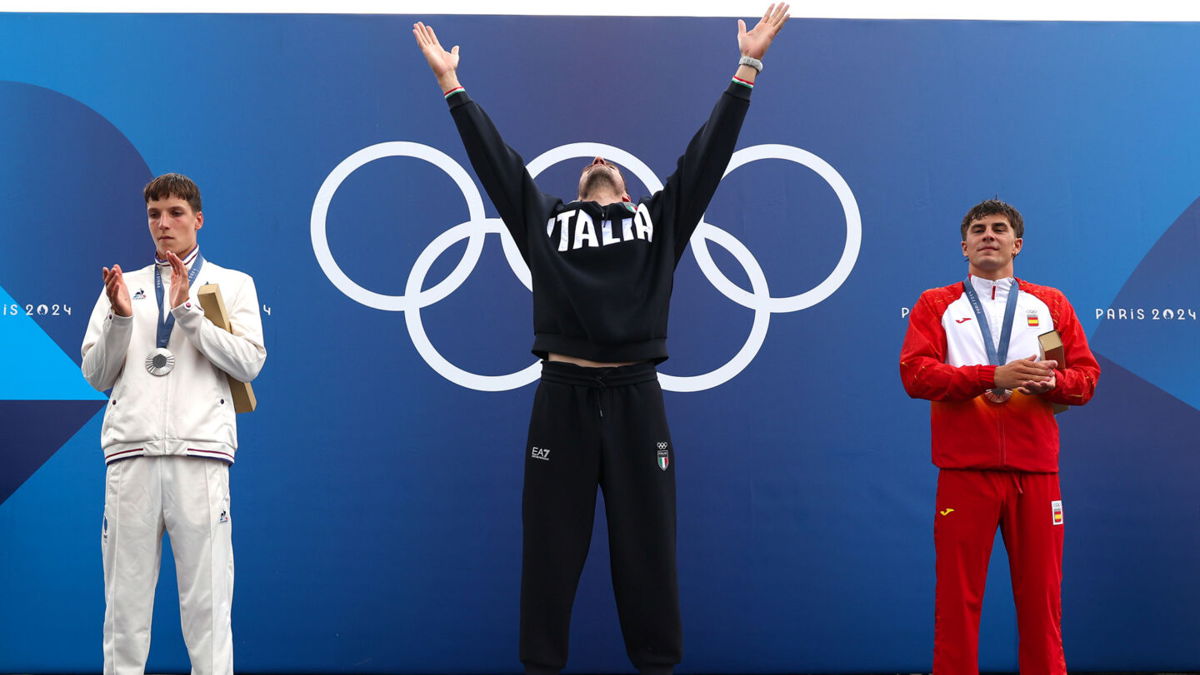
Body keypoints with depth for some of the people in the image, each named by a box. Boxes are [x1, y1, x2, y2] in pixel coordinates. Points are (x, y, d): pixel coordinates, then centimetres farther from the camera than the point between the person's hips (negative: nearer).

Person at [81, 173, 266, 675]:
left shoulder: (232, 284, 13)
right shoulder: (123, 286, 19)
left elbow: (249, 363, -1)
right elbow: (95, 376, 14)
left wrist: (188, 311, -8)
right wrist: (120, 317, -2)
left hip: (199, 450, -2)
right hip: (131, 450, 2)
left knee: (207, 595, -4)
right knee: (125, 592, 1)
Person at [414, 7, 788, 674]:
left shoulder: (658, 220, 17)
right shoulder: (547, 220, 17)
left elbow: (708, 152, 16)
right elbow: (495, 157, 18)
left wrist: (747, 67, 15)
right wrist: (451, 82, 19)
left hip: (635, 396, 0)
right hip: (562, 396, 0)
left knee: (647, 544, 5)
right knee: (551, 544, 4)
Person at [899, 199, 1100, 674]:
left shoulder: (1051, 305, 15)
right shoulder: (937, 305, 9)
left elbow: (1086, 377, 10)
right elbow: (915, 373, -6)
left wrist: (1050, 381, -13)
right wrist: (992, 376, -17)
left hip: (1036, 473, 2)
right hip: (965, 471, -2)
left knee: (1041, 597, 4)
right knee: (957, 599, 0)